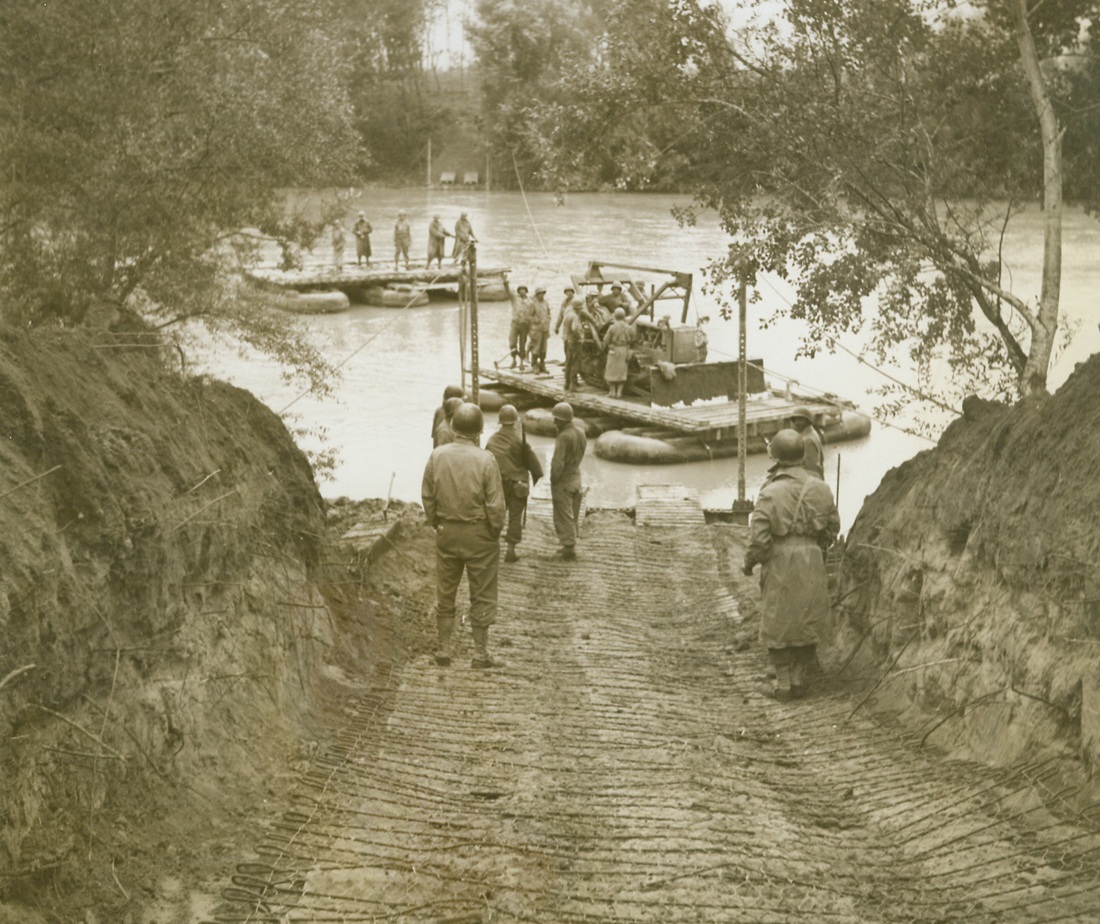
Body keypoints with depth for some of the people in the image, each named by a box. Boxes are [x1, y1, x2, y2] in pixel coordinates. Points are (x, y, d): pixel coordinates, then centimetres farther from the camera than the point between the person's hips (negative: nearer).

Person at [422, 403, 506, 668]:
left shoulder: (437, 455, -6)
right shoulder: (485, 460, -17)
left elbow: (427, 496, 1)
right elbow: (495, 504, -14)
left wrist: (435, 524, 13)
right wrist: (496, 530, 1)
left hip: (446, 533, 3)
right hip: (479, 534, -3)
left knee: (445, 593, 15)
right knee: (482, 595, 8)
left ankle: (444, 649, 19)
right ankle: (480, 653, 11)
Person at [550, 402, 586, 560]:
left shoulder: (563, 437, -22)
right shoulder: (581, 433, 4)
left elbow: (558, 464, -23)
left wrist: (554, 481, -12)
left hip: (563, 482, -8)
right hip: (577, 479, 8)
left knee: (564, 518, 2)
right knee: (573, 517, 17)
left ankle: (569, 548, 5)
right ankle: (570, 546, 25)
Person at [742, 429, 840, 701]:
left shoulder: (770, 494, -17)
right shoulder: (820, 489, -3)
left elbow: (759, 537, -16)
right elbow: (833, 526, 9)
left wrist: (749, 562, 1)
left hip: (780, 565, -3)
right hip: (812, 564, 3)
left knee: (779, 623, 10)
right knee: (807, 622, 15)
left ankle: (783, 683, 14)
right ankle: (799, 679, 19)